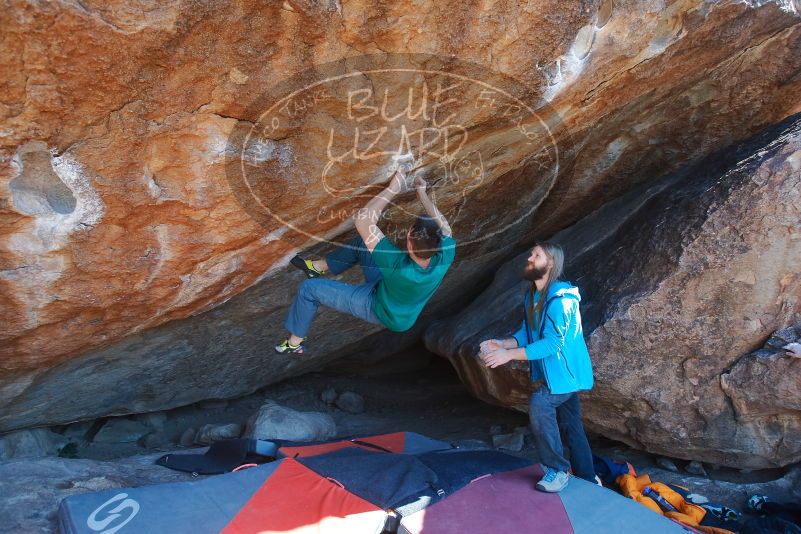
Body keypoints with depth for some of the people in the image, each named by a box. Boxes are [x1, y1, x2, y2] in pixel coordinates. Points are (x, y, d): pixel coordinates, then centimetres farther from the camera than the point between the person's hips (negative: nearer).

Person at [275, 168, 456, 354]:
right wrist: (422, 193, -6)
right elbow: (443, 226, -8)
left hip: (379, 308, -6)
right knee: (361, 242, 11)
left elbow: (363, 220, -42)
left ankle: (294, 343, 25)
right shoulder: (446, 256, -32)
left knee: (309, 289, 3)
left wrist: (393, 188, -35)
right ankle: (318, 267, 32)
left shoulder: (399, 266, -45)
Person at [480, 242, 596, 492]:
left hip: (566, 371, -9)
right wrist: (502, 344, -11)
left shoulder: (560, 298, -25)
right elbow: (527, 332, 8)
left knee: (540, 404, -26)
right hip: (553, 371, 9)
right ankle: (587, 480, 33)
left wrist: (509, 355, -32)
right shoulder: (532, 296, 3)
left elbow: (552, 343, -30)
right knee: (572, 425, 17)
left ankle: (556, 470, -10)